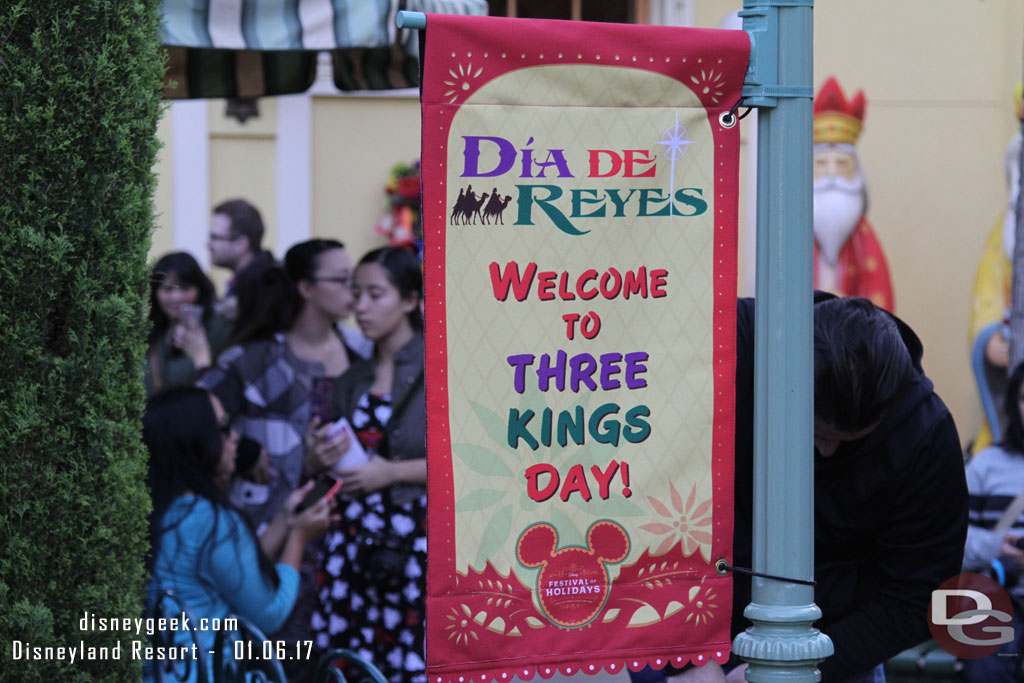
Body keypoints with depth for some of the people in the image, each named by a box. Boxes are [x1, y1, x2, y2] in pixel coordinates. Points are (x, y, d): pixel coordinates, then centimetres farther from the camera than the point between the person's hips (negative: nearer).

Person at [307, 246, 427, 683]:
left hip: (413, 536, -6)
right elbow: (320, 464, 24)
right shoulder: (353, 380, 15)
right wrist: (320, 458, 1)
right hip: (353, 534, 6)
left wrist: (390, 472, -13)